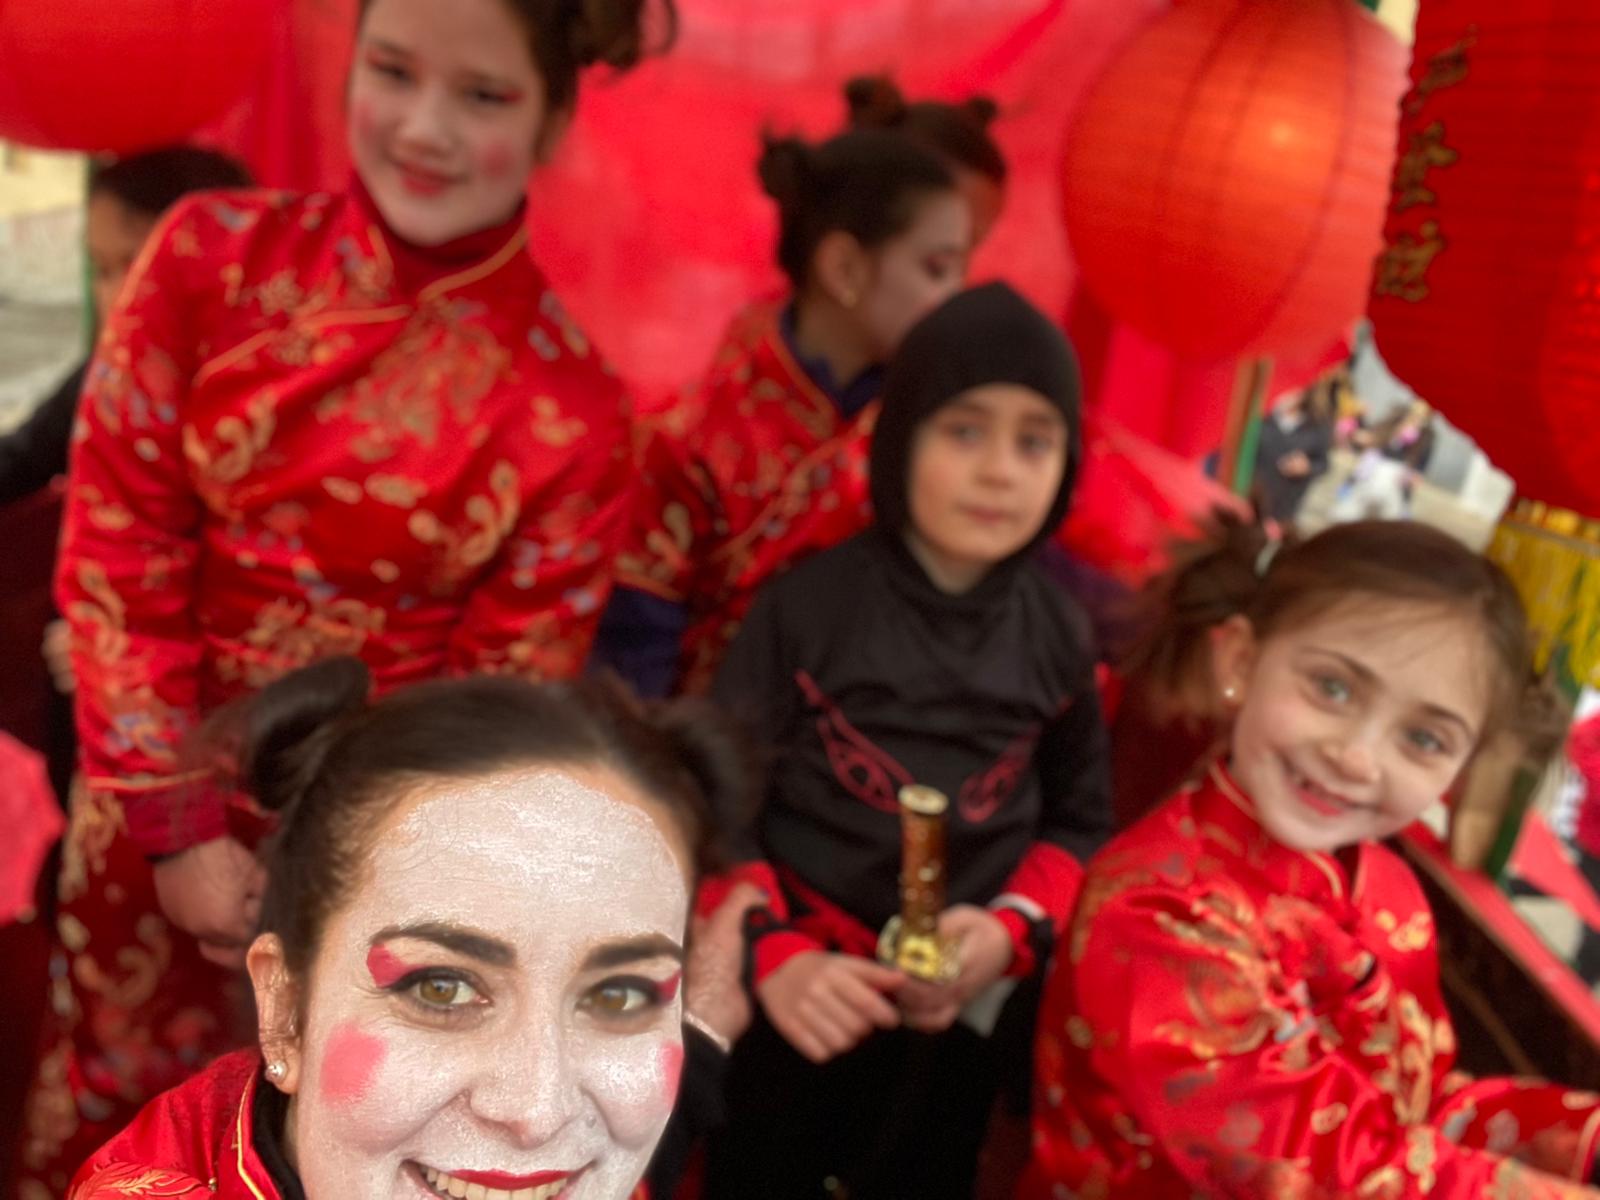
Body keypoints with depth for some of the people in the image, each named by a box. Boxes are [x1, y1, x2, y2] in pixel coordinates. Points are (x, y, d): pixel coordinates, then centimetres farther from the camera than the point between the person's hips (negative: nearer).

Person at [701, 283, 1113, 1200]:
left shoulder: (1060, 636, -3)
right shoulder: (806, 605, -12)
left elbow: (1081, 820, 5)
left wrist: (1010, 931, -12)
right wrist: (771, 955, -21)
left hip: (963, 1009, 2)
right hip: (802, 1000, -2)